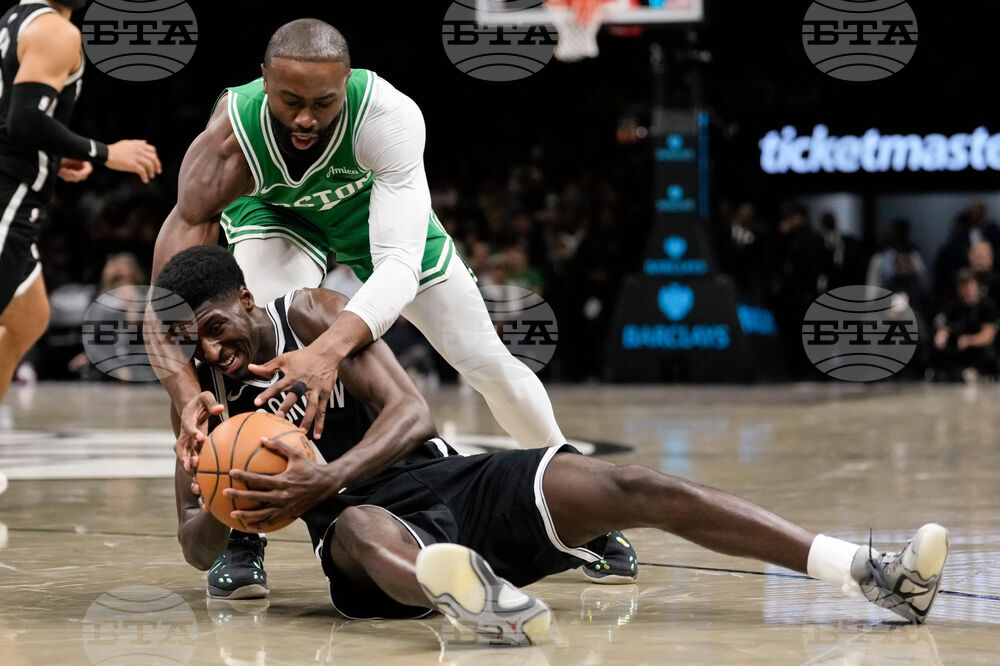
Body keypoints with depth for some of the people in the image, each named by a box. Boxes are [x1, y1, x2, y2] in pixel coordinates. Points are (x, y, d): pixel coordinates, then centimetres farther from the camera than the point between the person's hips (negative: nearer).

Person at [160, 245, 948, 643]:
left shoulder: (311, 313, -2)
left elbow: (414, 412, -13)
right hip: (374, 519, 0)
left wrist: (325, 479, -29)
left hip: (454, 482, 0)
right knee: (360, 527, -40)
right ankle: (472, 595, -80)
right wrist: (228, 505, -17)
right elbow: (195, 546, 7)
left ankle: (872, 574, -30)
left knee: (630, 487, -22)